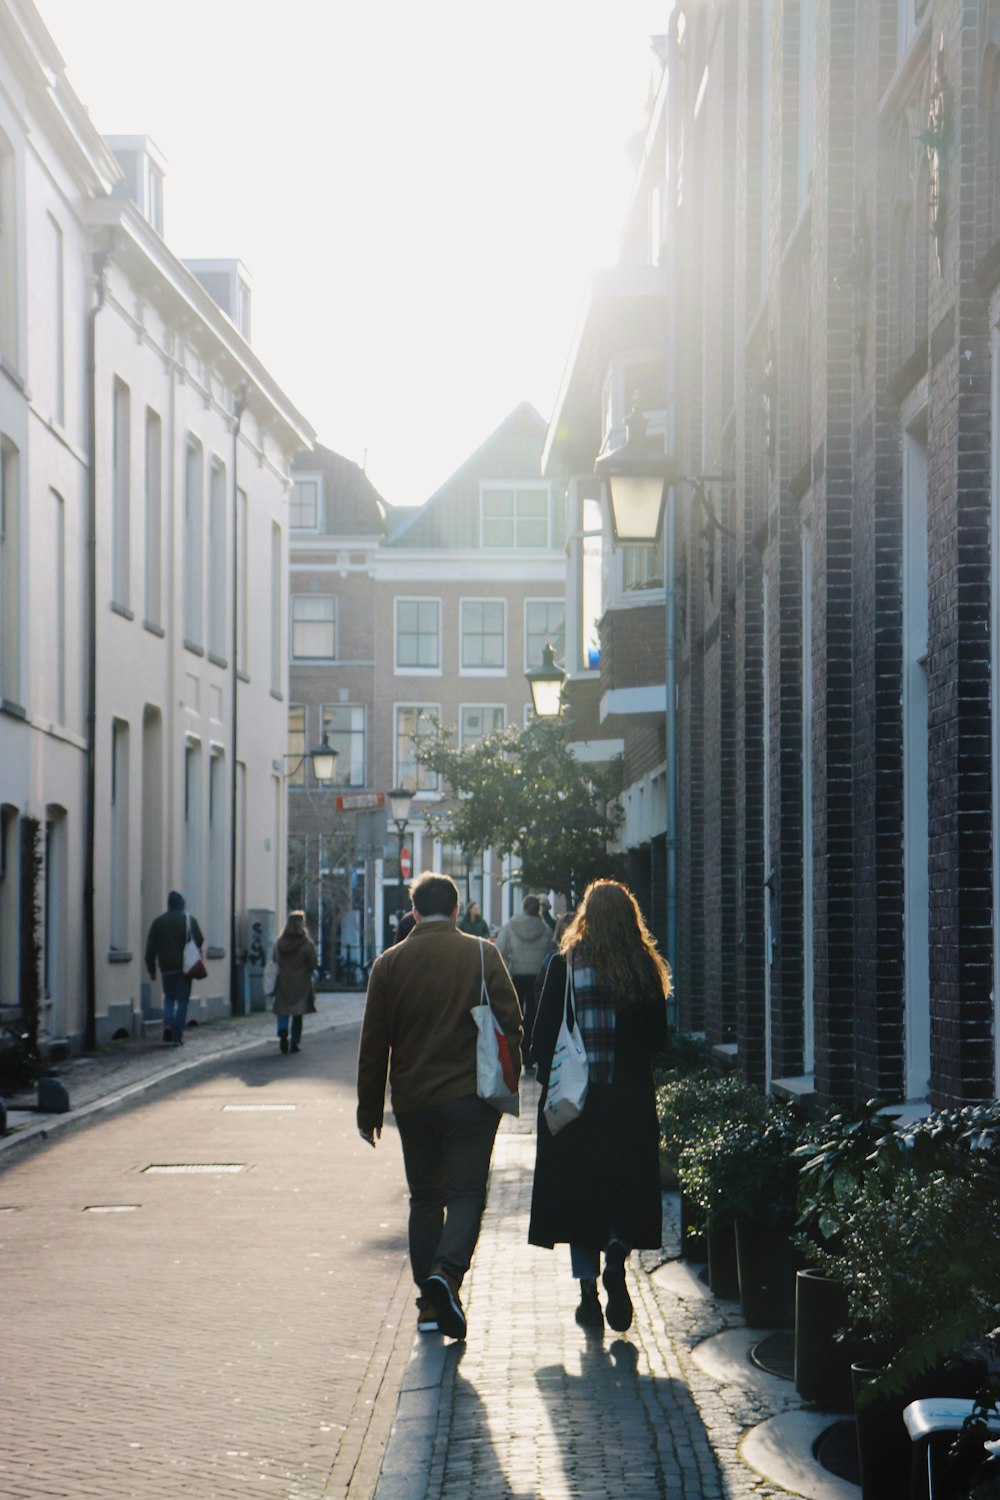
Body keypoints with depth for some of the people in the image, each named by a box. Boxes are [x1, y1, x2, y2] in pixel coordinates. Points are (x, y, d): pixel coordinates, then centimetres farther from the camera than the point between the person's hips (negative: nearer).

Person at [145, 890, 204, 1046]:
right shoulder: (189, 920, -2)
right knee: (182, 1001, 3)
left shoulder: (158, 922, 5)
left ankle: (167, 1024, -4)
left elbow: (150, 947, 3)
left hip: (166, 968, 2)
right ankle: (177, 1036, -3)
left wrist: (151, 968, 9)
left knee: (169, 998, 20)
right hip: (184, 968, -2)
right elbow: (200, 942, -3)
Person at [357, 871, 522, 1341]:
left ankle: (429, 1302, 10)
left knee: (424, 1197, 12)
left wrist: (369, 1111, 11)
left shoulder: (389, 963, 3)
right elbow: (509, 1024, -3)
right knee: (466, 1194, 0)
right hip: (470, 1096, -2)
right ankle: (447, 1272, -24)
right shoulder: (482, 955, -2)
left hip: (412, 1102, 2)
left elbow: (373, 1043, 5)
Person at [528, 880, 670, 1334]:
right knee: (627, 1184, 12)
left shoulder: (564, 965, -6)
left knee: (578, 1188, 8)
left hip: (573, 1095, -1)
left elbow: (543, 1034, -6)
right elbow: (658, 1038, 1)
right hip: (630, 1100, 1)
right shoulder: (646, 969, -3)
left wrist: (551, 1082, 6)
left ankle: (589, 1291, 7)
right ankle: (618, 1252, -15)